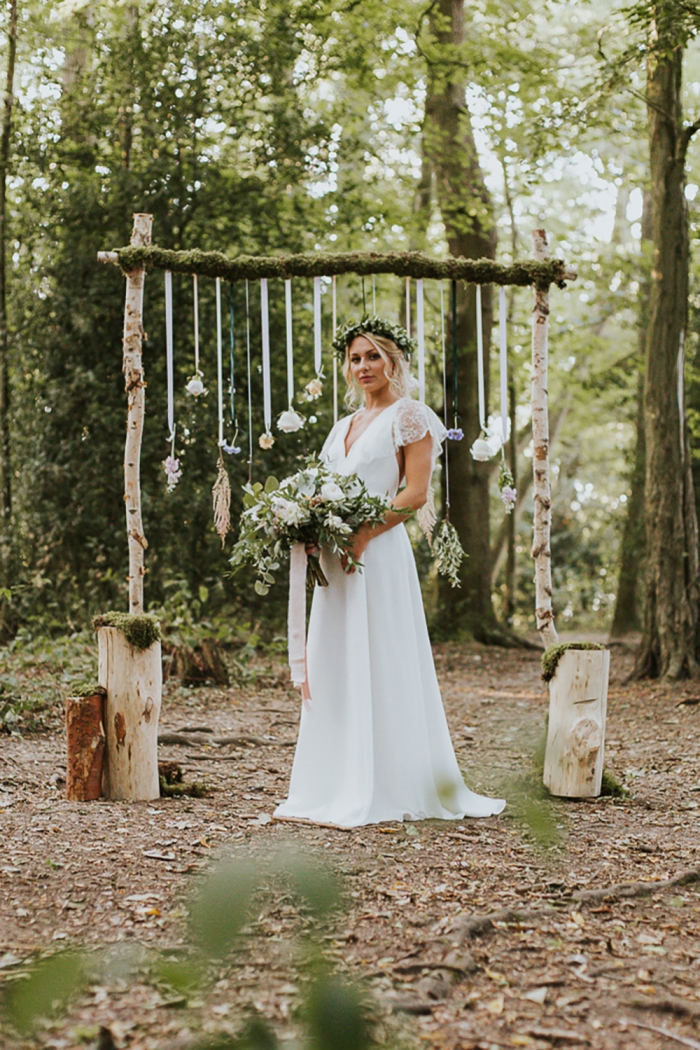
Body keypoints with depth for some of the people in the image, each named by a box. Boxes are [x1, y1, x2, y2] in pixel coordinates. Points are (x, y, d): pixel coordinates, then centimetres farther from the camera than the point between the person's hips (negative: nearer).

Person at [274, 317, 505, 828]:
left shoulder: (409, 416, -1)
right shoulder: (344, 426, 21)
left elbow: (416, 492, -10)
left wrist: (363, 533, -19)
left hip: (380, 552, -7)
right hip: (337, 556, 8)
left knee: (380, 664, -6)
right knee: (334, 665, 6)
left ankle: (388, 792, -1)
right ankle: (334, 788, 11)